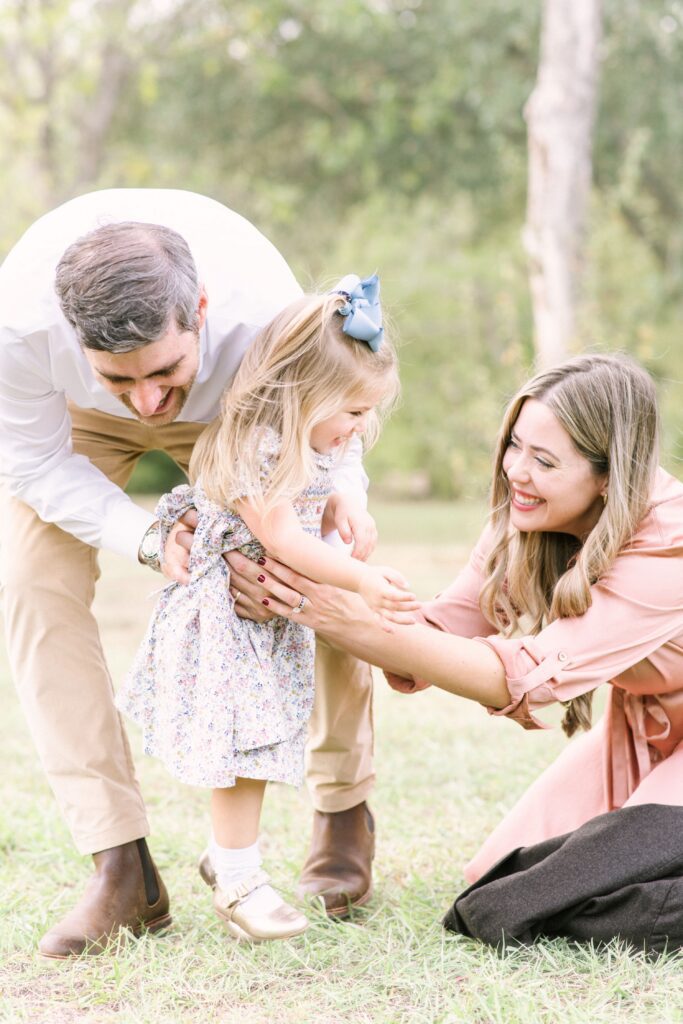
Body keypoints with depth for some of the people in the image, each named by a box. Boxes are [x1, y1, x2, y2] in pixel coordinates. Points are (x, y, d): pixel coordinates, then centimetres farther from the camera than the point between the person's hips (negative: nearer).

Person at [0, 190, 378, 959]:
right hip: (73, 418, 0)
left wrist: (341, 487, -45)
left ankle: (342, 809, 14)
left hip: (228, 409, 0)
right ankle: (122, 868, -15)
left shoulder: (266, 314, -44)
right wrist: (147, 538, -42)